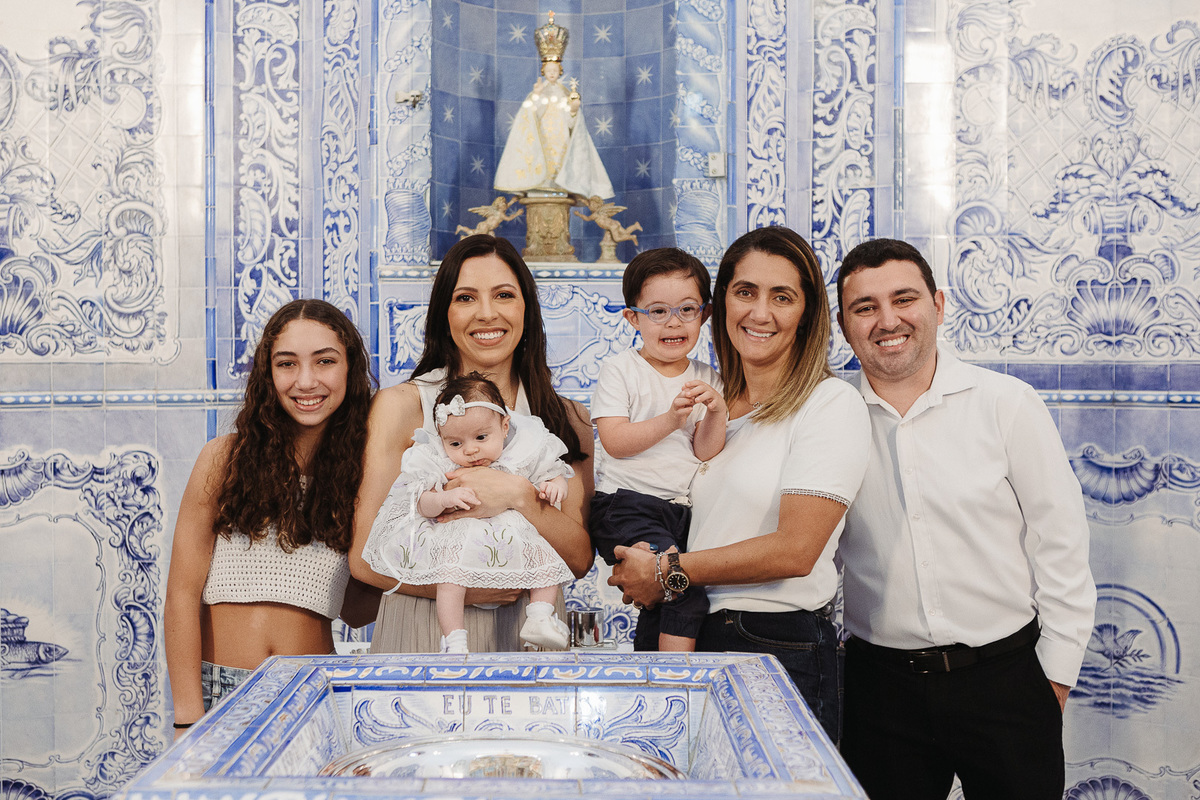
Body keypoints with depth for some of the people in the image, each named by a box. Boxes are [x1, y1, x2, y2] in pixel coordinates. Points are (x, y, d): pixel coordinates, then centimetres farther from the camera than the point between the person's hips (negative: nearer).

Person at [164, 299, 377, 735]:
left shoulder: (363, 470, 5)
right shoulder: (225, 458, 0)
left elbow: (356, 611, 8)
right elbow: (182, 596, -2)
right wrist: (189, 719, -7)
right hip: (218, 691, -1)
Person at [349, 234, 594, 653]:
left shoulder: (569, 419, 10)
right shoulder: (401, 406, 2)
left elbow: (579, 559, 3)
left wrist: (518, 495, -13)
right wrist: (467, 588, -12)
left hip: (527, 634, 3)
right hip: (423, 631, -2)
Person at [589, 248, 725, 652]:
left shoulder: (706, 379, 10)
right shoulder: (621, 369, -2)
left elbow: (706, 453, 4)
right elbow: (614, 442, -11)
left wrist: (716, 413, -15)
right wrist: (670, 420, -22)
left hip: (681, 511, 5)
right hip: (626, 505, -5)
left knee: (661, 604, 12)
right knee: (687, 591, -21)